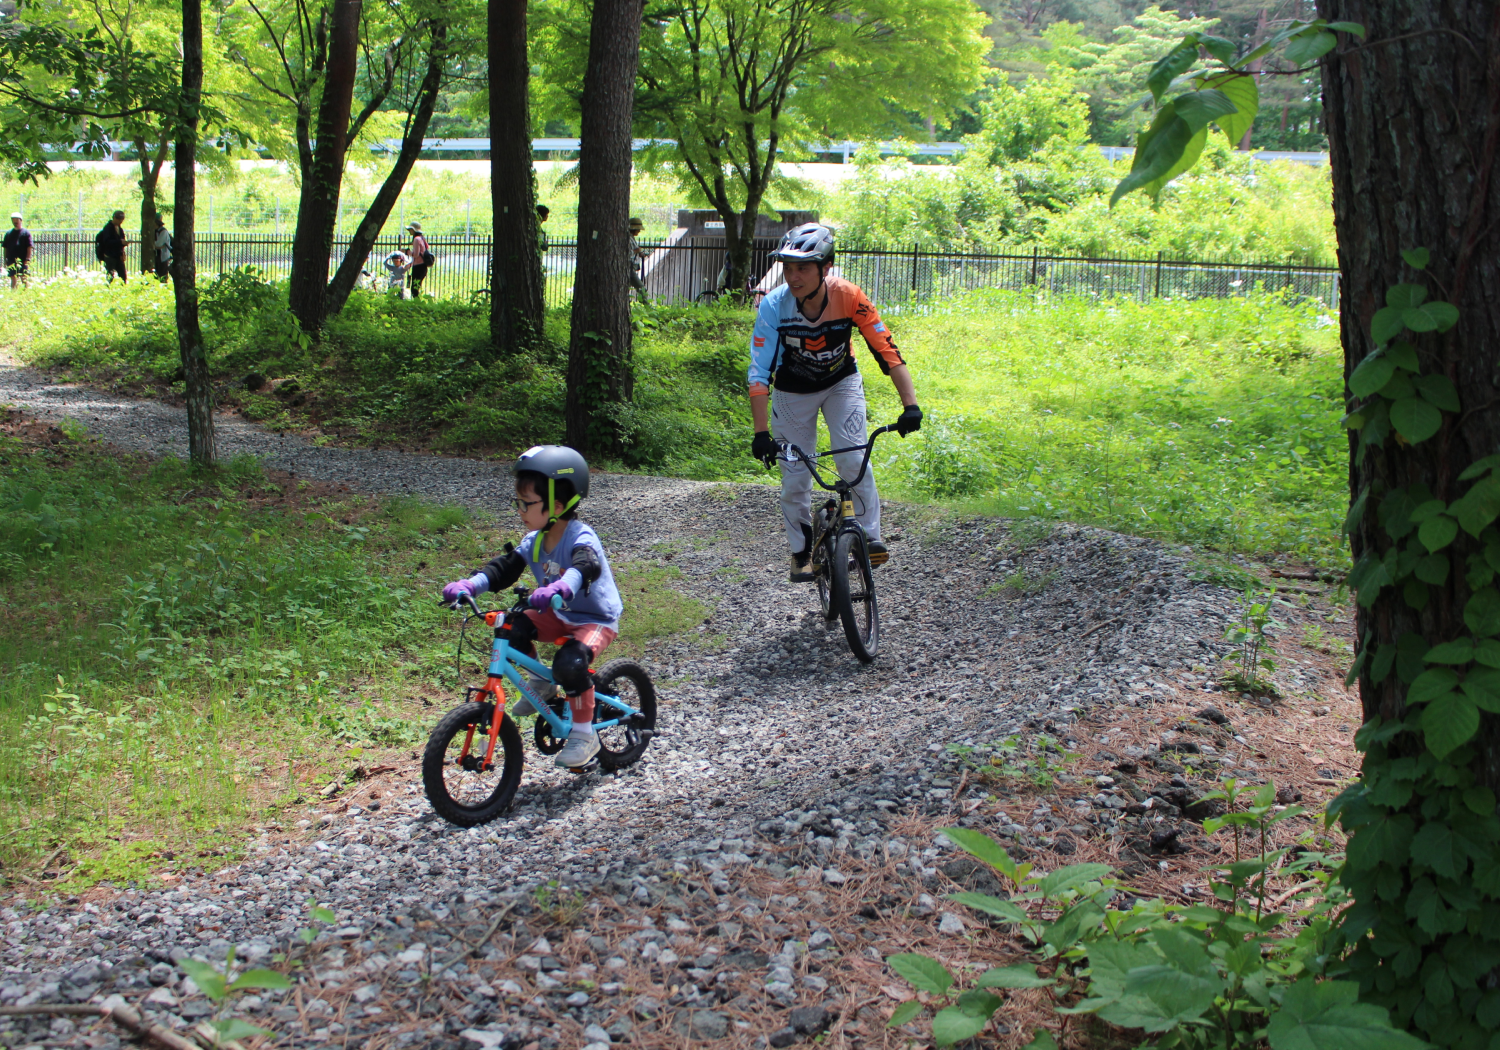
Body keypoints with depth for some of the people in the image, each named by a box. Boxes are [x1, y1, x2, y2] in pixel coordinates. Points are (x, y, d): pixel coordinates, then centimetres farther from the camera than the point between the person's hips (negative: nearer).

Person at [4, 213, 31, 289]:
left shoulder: (26, 232, 2)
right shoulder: (8, 233, 12)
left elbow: (29, 248, -3)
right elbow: (5, 248, 14)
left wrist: (27, 260, -11)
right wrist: (5, 260, 6)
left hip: (23, 262, -4)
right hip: (11, 261, 4)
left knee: (24, 279, -5)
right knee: (13, 280, 5)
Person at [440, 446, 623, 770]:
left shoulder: (581, 539, -25)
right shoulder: (535, 541, -2)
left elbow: (586, 566, -46)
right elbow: (505, 567, -8)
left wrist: (559, 588, -67)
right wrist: (469, 585, -26)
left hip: (597, 621, -8)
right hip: (561, 617, 8)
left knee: (570, 662, -33)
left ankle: (584, 734, -14)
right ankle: (542, 684, 11)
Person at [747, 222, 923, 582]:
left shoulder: (848, 296, -30)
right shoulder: (773, 306, -30)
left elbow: (887, 350, -28)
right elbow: (759, 371, -29)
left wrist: (910, 405, -37)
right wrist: (761, 433, -37)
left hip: (841, 383, 0)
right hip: (793, 390, 0)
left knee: (853, 459, -19)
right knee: (795, 476, 0)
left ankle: (870, 537, -4)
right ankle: (801, 551, 21)